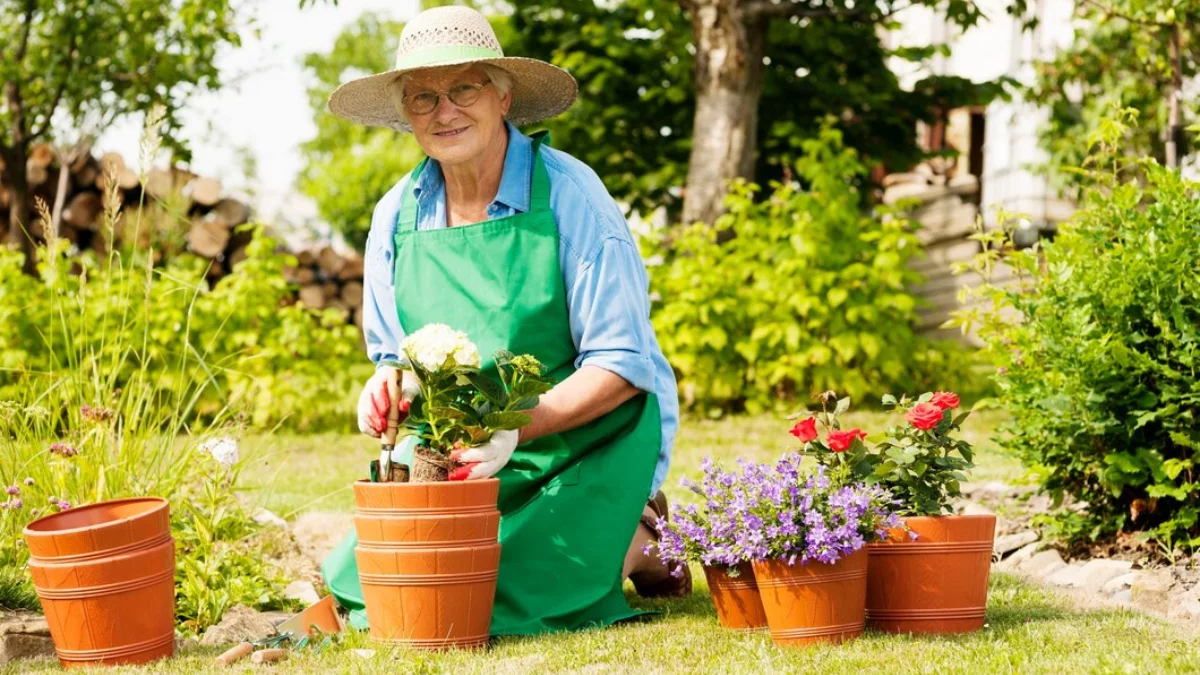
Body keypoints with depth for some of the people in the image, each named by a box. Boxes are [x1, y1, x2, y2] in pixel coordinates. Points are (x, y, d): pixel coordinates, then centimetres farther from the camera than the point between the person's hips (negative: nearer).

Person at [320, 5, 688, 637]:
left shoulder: (567, 193, -15)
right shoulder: (396, 217, 0)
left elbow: (621, 367, -16)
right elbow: (394, 360, 10)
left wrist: (517, 428, -29)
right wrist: (390, 386, -15)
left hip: (585, 456, -5)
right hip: (462, 462, 5)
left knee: (490, 603, -20)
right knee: (366, 586, -9)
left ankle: (626, 540, 10)